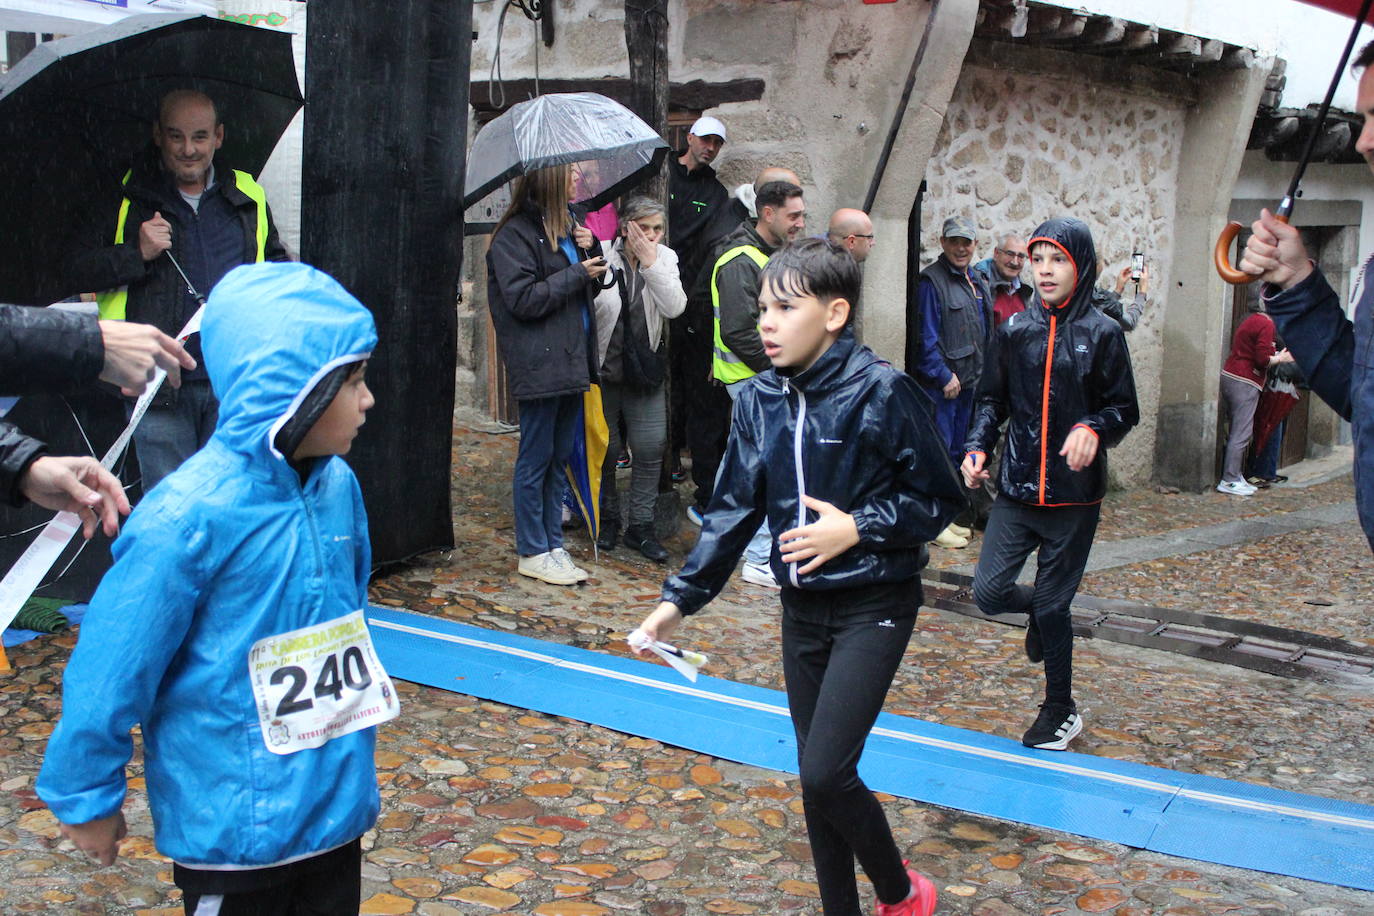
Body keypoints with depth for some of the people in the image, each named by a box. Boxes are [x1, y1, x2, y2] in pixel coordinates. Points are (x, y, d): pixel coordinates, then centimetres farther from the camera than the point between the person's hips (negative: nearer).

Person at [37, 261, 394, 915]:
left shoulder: (338, 486, -3)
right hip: (233, 829, -6)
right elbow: (112, 667, -15)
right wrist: (85, 797, -4)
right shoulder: (191, 515, -24)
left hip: (337, 805, 7)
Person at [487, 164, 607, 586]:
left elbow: (592, 286, 22)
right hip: (540, 365, -8)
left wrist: (591, 250, 3)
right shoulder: (515, 235, -10)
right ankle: (532, 553, 8)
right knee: (537, 459, -1)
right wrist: (577, 274, -15)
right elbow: (522, 300, -18)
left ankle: (553, 545, 22)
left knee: (559, 456, 13)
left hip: (572, 361, 8)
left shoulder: (567, 227, 17)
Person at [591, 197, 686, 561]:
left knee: (651, 447, 0)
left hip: (644, 369, 3)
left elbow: (674, 308, -15)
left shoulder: (664, 258, -1)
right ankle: (608, 520, 27)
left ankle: (640, 525, 12)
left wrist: (650, 263, -21)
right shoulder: (604, 257, -13)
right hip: (603, 367, -3)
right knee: (604, 448, 7)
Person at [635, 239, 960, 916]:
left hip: (875, 605, -6)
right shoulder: (759, 400, 0)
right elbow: (734, 510, 5)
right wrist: (680, 598, 1)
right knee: (816, 779, 11)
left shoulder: (881, 392, -16)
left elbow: (939, 498, -9)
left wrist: (858, 529, -20)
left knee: (827, 771, -11)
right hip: (802, 606, 6)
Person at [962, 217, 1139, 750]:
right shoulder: (1013, 331, 5)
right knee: (988, 592, -7)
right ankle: (1043, 613, 29)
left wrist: (1093, 427, -21)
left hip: (1074, 496, -3)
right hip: (1017, 488, 3)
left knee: (1052, 605, 3)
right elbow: (992, 401, 12)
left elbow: (1125, 410, 0)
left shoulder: (1102, 334, -3)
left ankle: (1060, 709, 24)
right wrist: (977, 448, -5)